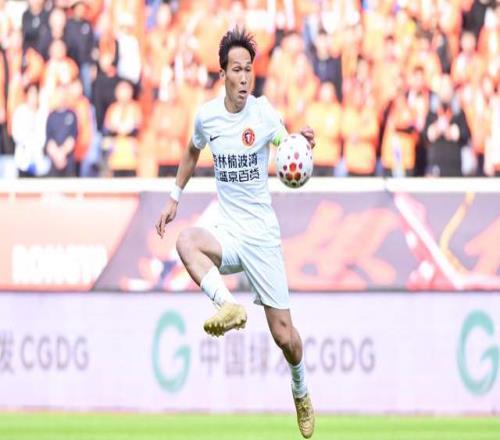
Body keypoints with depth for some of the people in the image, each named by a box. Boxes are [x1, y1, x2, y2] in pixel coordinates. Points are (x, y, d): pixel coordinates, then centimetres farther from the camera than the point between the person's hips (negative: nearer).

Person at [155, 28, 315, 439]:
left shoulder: (264, 112, -8)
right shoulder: (206, 115, -1)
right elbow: (193, 152, 21)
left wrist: (304, 143, -21)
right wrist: (175, 198, 20)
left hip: (263, 234, -2)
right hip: (226, 233, 2)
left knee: (284, 336, 0)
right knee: (186, 241, -35)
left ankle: (301, 393, 27)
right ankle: (228, 306, -43)